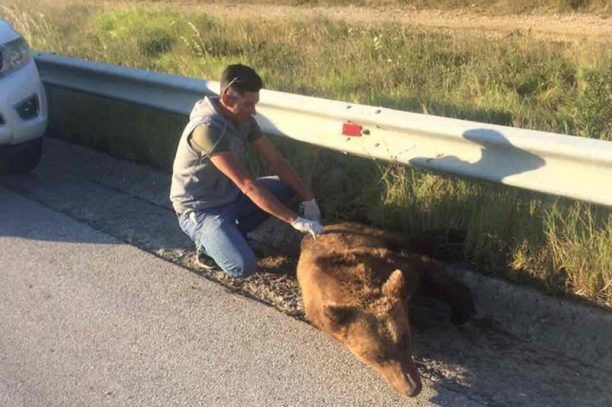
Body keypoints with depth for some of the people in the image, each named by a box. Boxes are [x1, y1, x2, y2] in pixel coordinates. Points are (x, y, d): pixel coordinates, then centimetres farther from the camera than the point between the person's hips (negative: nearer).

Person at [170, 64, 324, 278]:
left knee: (288, 186, 1)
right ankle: (208, 242, 5)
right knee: (243, 266, -27)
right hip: (200, 211, -8)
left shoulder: (243, 119, -5)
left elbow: (275, 160, 0)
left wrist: (308, 199, -8)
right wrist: (295, 220, -34)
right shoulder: (207, 128, -31)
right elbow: (248, 185, -35)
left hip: (230, 196, 8)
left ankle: (231, 233, 7)